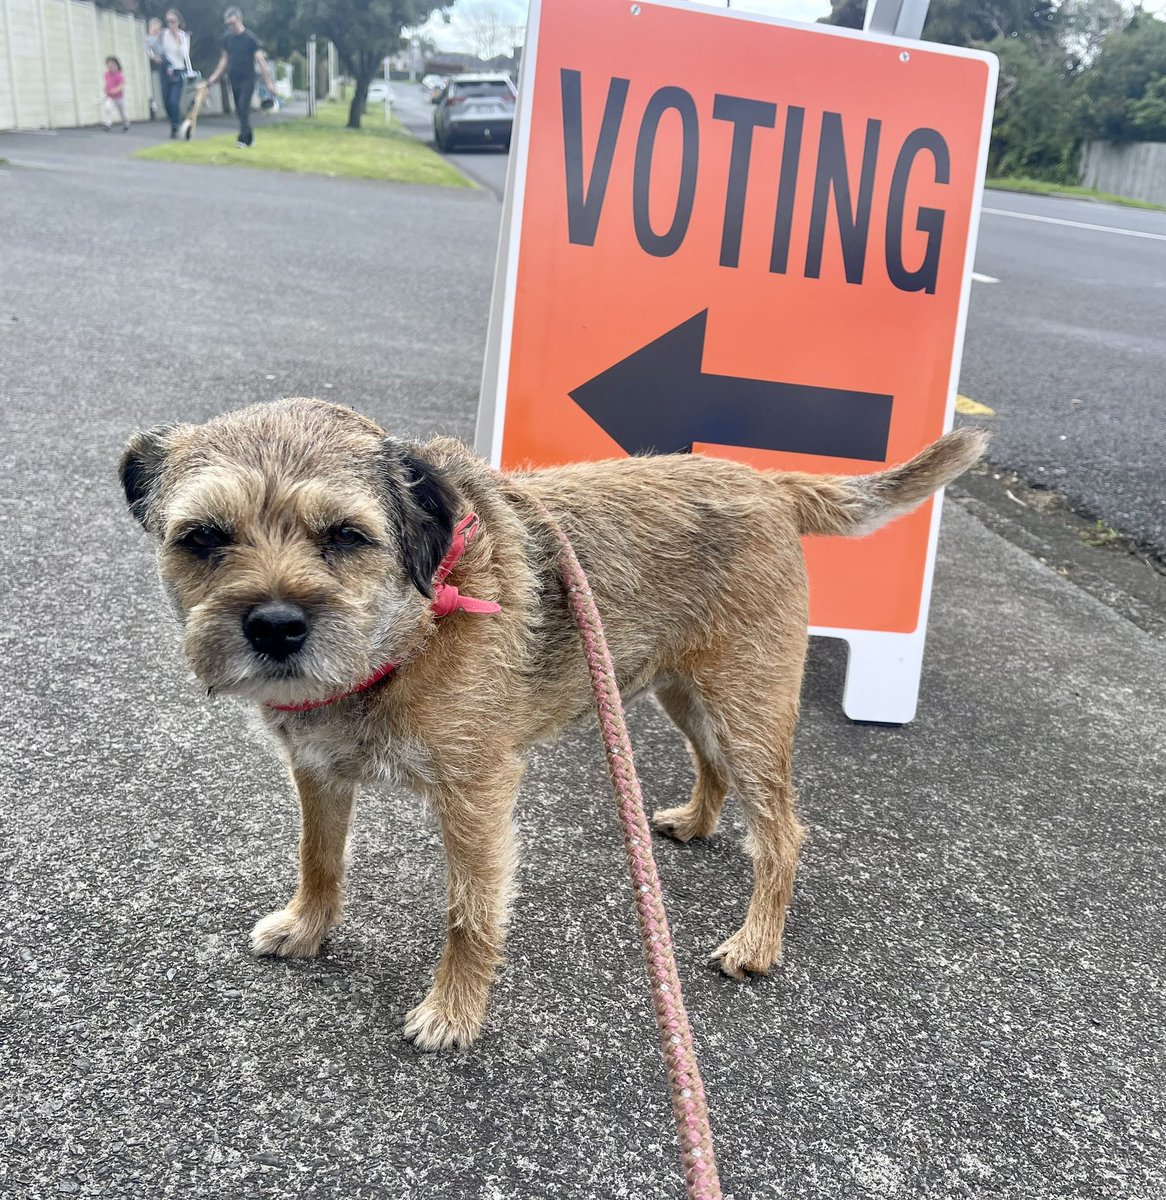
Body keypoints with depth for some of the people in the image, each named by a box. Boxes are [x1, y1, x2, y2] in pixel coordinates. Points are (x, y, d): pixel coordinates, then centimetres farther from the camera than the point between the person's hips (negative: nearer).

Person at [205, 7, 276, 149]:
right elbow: (225, 59, 16)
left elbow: (260, 60, -9)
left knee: (244, 108, -16)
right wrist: (215, 76, 12)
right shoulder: (227, 39, 7)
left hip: (248, 79, -6)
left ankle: (243, 139, -18)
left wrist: (269, 82, -13)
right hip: (234, 79, 6)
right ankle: (249, 138, 16)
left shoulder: (250, 38, -7)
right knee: (240, 110, 6)